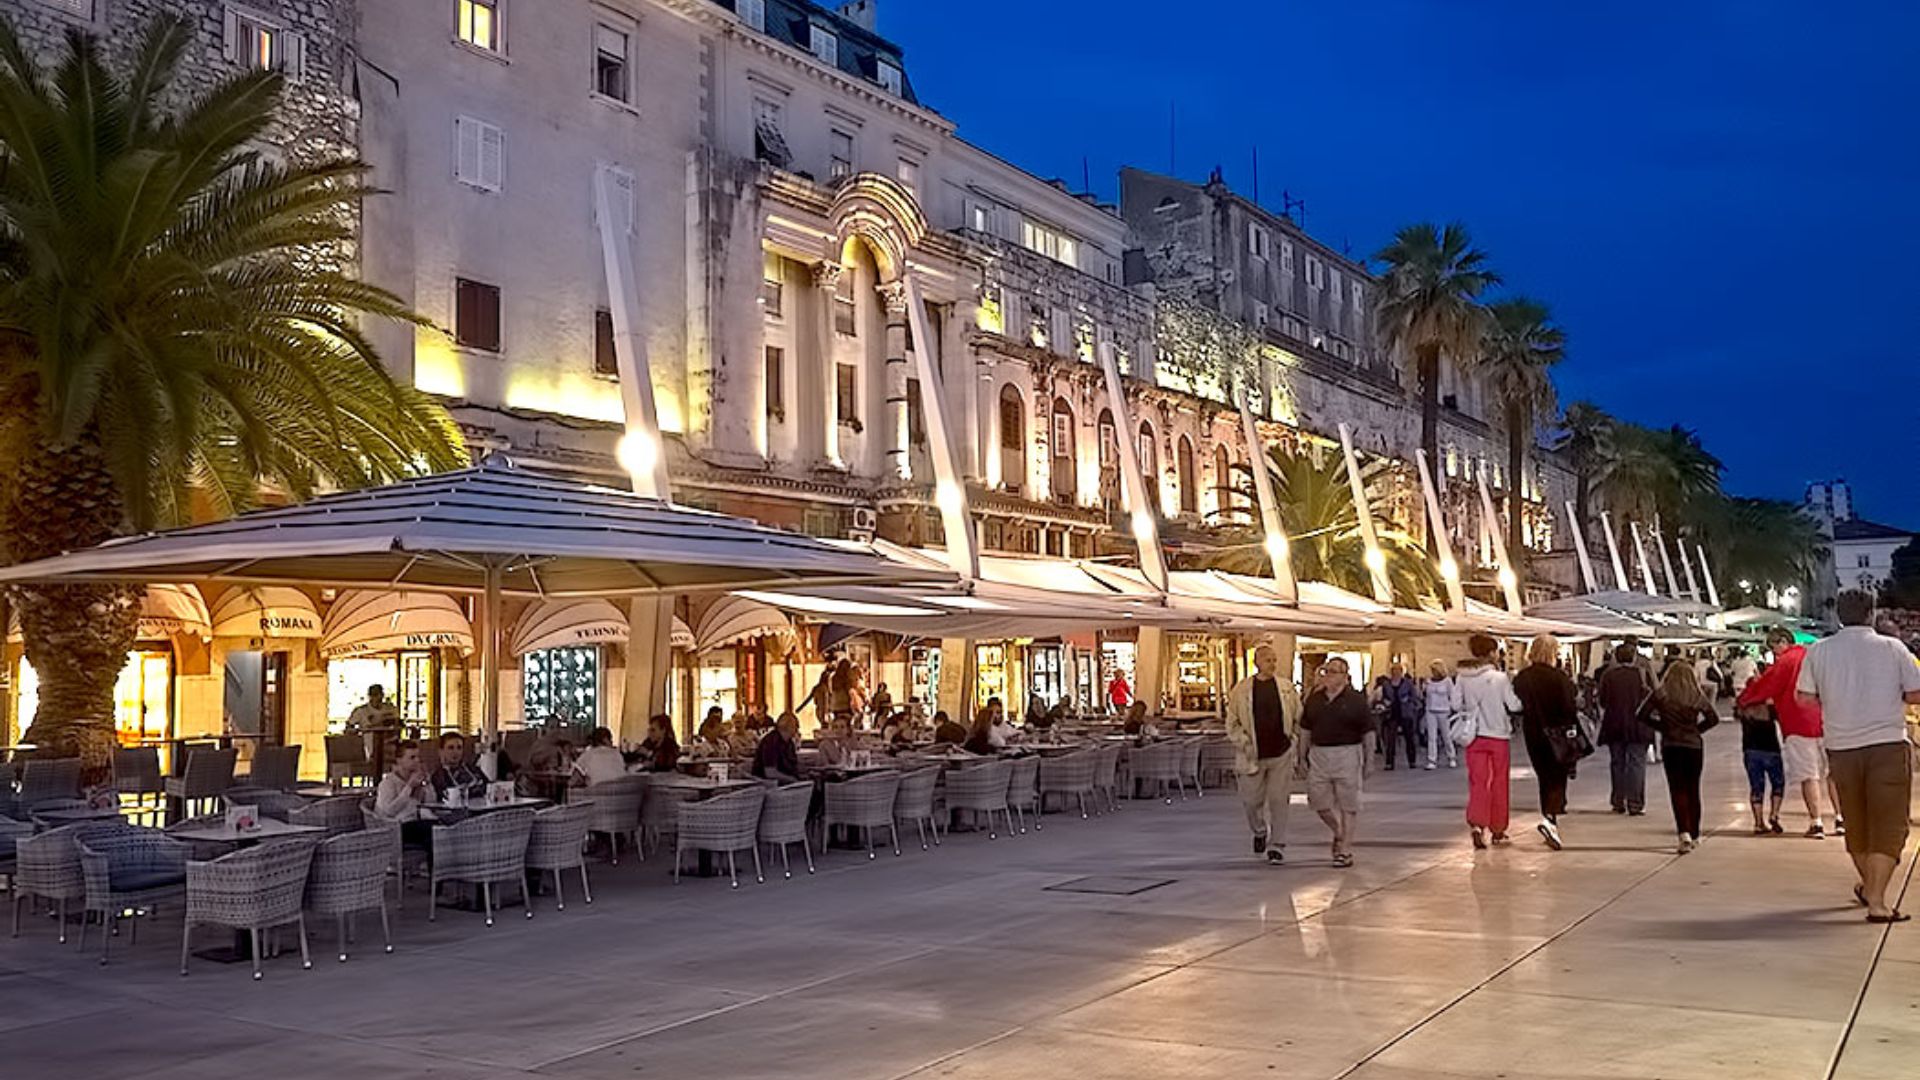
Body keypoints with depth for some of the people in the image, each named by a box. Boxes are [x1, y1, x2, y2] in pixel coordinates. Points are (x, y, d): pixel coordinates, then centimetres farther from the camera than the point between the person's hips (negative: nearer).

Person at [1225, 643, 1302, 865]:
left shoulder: (1287, 688, 3)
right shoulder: (1241, 690, -2)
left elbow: (1299, 718, 12)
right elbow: (1232, 723, 1)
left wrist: (1293, 739, 2)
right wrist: (1244, 744, -9)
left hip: (1281, 755, 0)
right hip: (1253, 756, 0)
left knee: (1279, 800, -1)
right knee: (1252, 800, 7)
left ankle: (1277, 846, 9)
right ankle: (1259, 831, 36)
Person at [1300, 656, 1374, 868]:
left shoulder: (1355, 700, -4)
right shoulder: (1314, 699, 7)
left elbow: (1368, 732, -2)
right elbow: (1306, 729, 14)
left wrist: (1369, 761, -4)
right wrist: (1303, 756, 12)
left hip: (1347, 755, -4)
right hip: (1319, 754, 4)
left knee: (1347, 804, 1)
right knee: (1318, 800, 6)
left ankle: (1345, 851, 11)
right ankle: (1339, 831, 32)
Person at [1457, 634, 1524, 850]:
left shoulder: (1462, 678, -4)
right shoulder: (1500, 678, -14)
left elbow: (1457, 704, 2)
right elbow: (1514, 705, -11)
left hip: (1475, 736, 2)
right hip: (1498, 735, -2)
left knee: (1478, 782, 5)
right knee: (1499, 783, 11)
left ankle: (1477, 823, -16)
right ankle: (1498, 830, 19)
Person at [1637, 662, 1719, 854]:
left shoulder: (1660, 695, -4)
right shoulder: (1698, 696, 0)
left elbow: (1642, 715, -6)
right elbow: (1714, 718, -1)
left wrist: (1661, 726, 5)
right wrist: (1696, 728, 8)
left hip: (1670, 746, -2)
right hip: (1694, 745, 2)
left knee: (1678, 790, -2)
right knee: (1693, 790, 14)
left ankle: (1684, 833, -19)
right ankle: (1694, 835, 21)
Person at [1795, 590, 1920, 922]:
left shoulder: (1818, 651, 2)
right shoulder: (1892, 647, -2)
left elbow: (1805, 697, 3)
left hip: (1842, 748, 3)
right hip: (1888, 744, -3)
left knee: (1856, 823, 19)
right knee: (1888, 825, 1)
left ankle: (1869, 887, 39)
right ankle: (1876, 901, -8)